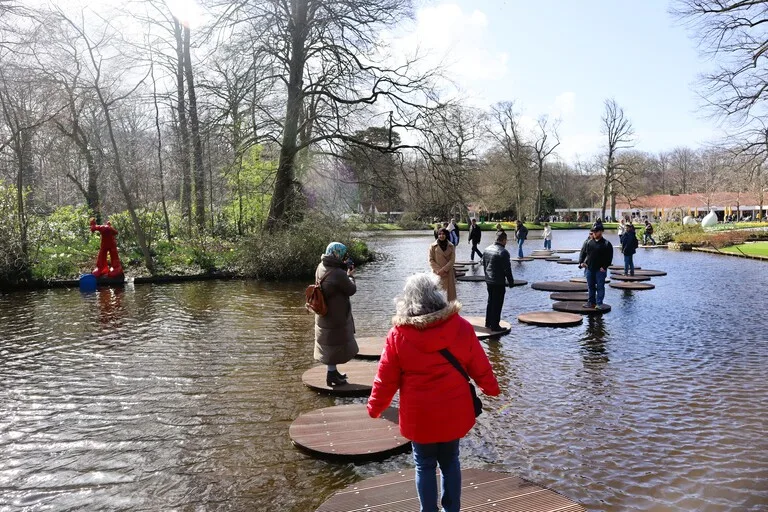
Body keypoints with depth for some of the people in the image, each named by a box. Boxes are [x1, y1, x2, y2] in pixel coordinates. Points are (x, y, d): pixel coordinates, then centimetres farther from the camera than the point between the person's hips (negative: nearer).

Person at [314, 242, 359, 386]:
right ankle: (332, 375, 16)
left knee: (330, 345, 21)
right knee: (335, 346, 5)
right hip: (336, 317, -9)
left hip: (324, 315, 9)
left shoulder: (321, 267, -1)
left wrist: (345, 273, 1)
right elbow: (352, 290, -15)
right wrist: (350, 276, 1)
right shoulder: (338, 274, -28)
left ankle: (333, 371, 35)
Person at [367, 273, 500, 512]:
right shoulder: (461, 327, -10)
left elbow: (386, 378, -7)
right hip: (454, 413, 2)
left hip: (420, 417, -2)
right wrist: (491, 388, 20)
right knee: (450, 461, 20)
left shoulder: (398, 335, -15)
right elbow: (479, 366, 1)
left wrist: (375, 407, 9)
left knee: (425, 466, 15)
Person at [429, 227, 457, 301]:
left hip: (448, 273, 2)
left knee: (450, 291, 0)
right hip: (437, 273, -2)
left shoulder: (451, 246, 4)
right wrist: (438, 270, -11)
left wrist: (444, 269, -13)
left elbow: (452, 260, -1)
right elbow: (431, 260, -1)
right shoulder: (433, 246, 0)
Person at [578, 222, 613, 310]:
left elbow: (609, 257, -5)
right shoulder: (589, 243, 8)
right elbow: (583, 253, 14)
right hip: (589, 269, 5)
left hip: (600, 269, -4)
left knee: (600, 286, -2)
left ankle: (599, 303, 3)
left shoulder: (606, 244, -4)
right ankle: (591, 302, 21)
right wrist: (581, 262, -1)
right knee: (590, 286, 11)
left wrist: (604, 267, -13)